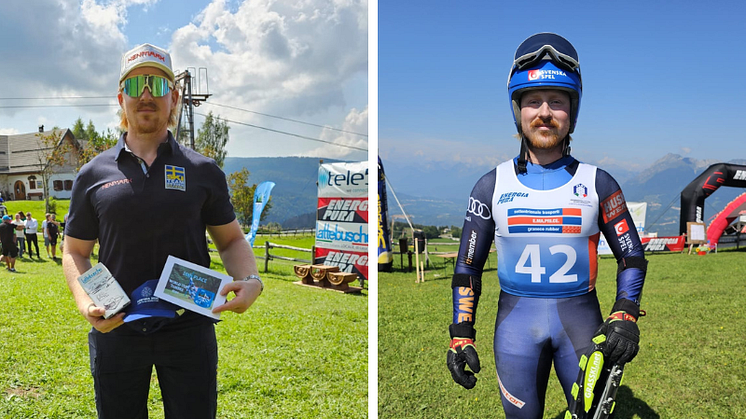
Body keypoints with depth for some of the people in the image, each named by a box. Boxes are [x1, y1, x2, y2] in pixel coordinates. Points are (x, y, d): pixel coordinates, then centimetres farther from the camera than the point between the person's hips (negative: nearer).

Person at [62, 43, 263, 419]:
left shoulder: (203, 171, 4)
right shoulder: (94, 174, 5)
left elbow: (231, 239, 9)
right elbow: (75, 251, 11)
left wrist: (250, 280, -11)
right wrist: (86, 303, -8)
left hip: (189, 328, -1)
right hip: (115, 330, 1)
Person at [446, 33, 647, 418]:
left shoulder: (598, 183, -1)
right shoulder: (492, 186, -1)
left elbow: (632, 257, 3)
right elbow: (467, 266, 3)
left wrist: (624, 317, -12)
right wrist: (460, 335, -1)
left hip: (581, 318, 0)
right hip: (516, 320, 0)